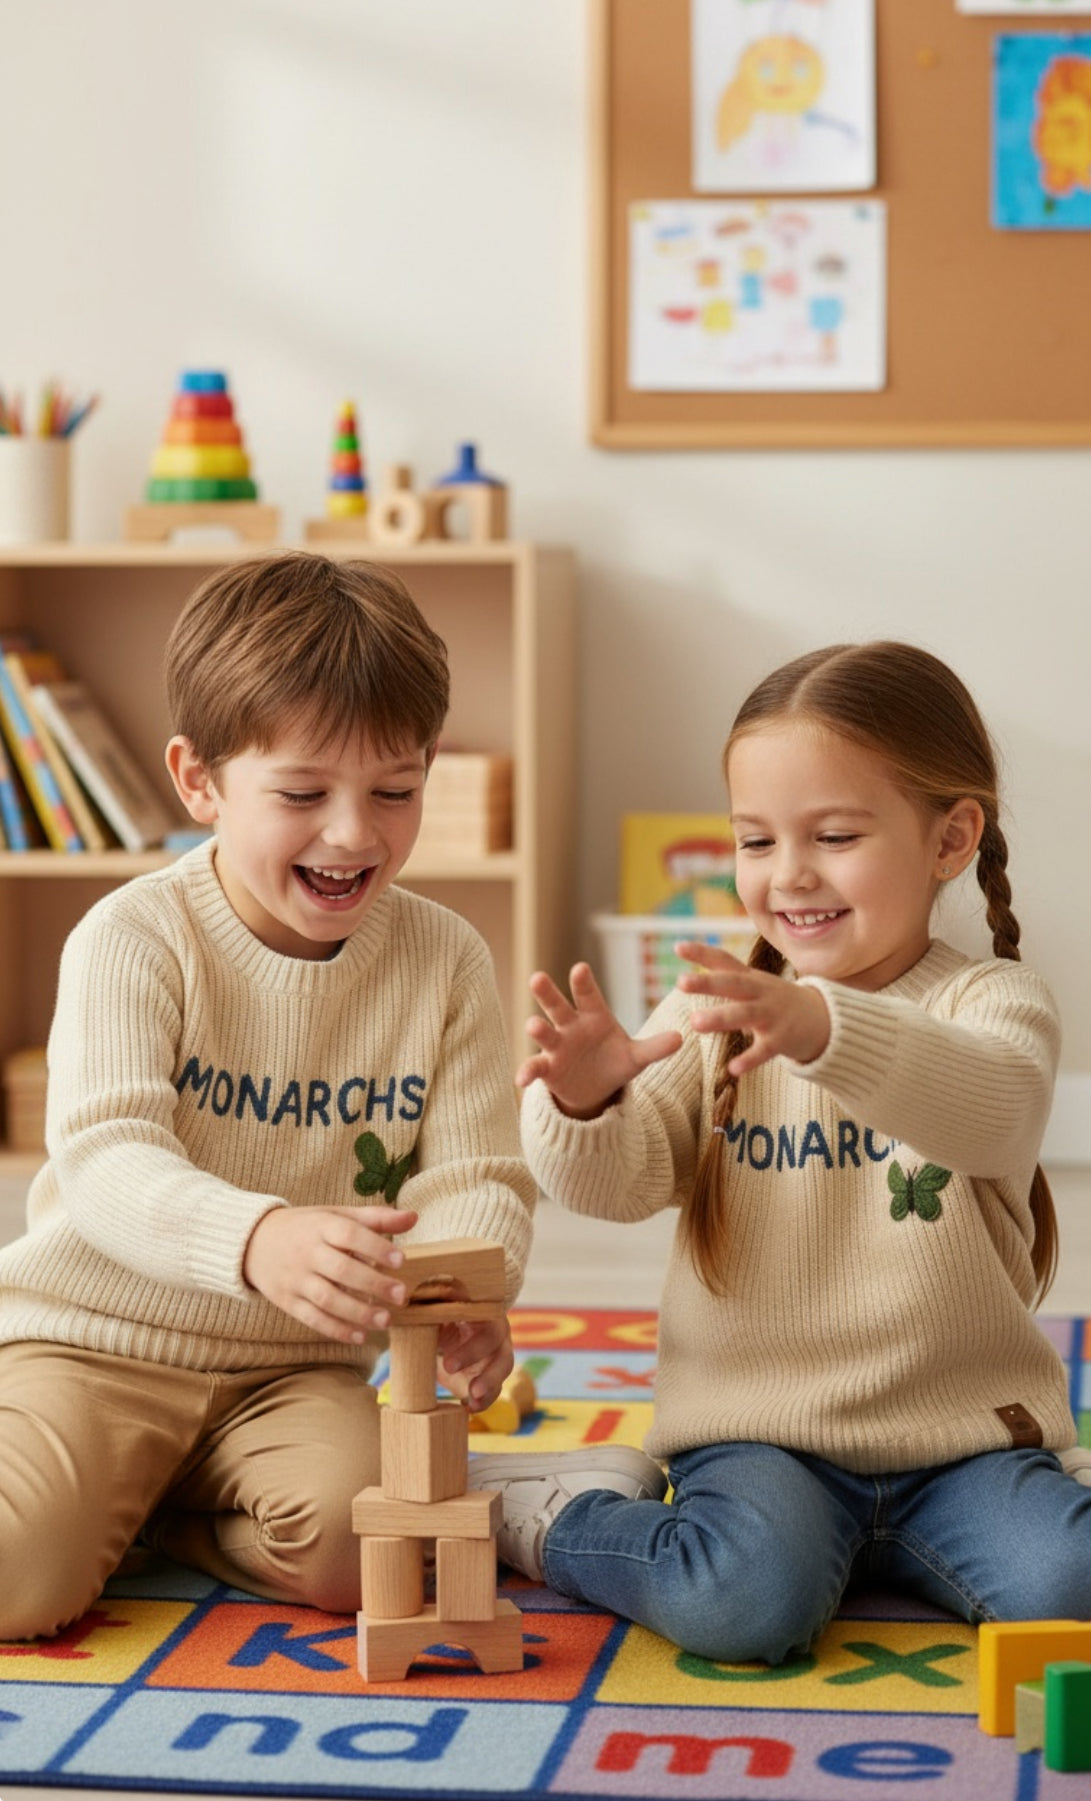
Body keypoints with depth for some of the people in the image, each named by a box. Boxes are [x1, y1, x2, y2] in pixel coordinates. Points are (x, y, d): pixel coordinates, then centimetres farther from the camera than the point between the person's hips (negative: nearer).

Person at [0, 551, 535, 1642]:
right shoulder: (134, 939, -13)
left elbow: (476, 1174, -6)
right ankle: (105, 1492, 12)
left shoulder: (445, 960, -2)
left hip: (295, 1367, 3)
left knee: (354, 1546, -25)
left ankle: (155, 1508, 7)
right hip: (98, 1337, -3)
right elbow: (105, 1159, -25)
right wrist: (258, 1238, -47)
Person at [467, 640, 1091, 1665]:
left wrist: (821, 1030, -46)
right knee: (746, 1601, -28)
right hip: (760, 1432, 0)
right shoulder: (712, 1019, 5)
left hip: (960, 1437, 0)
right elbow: (617, 1182, -6)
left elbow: (993, 1103, -27)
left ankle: (888, 1548, 3)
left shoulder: (991, 1003, -3)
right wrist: (582, 1100, -31)